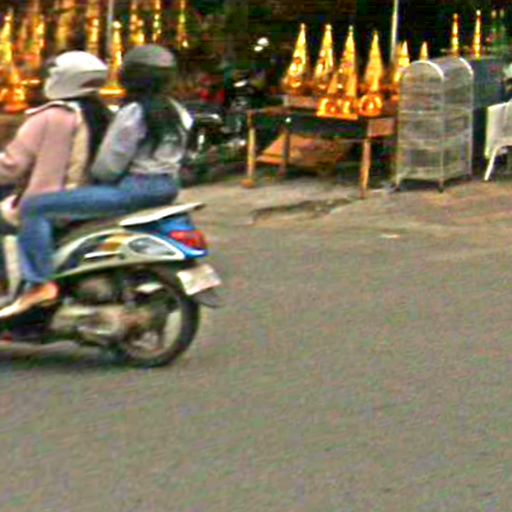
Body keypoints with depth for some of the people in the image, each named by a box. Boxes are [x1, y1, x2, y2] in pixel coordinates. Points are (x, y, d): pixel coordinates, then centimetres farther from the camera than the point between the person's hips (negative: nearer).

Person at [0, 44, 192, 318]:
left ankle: (40, 283, -17)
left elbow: (108, 166, -18)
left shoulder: (133, 112, -16)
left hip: (133, 189, -10)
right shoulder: (177, 112, 10)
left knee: (35, 207, -10)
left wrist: (93, 174, 5)